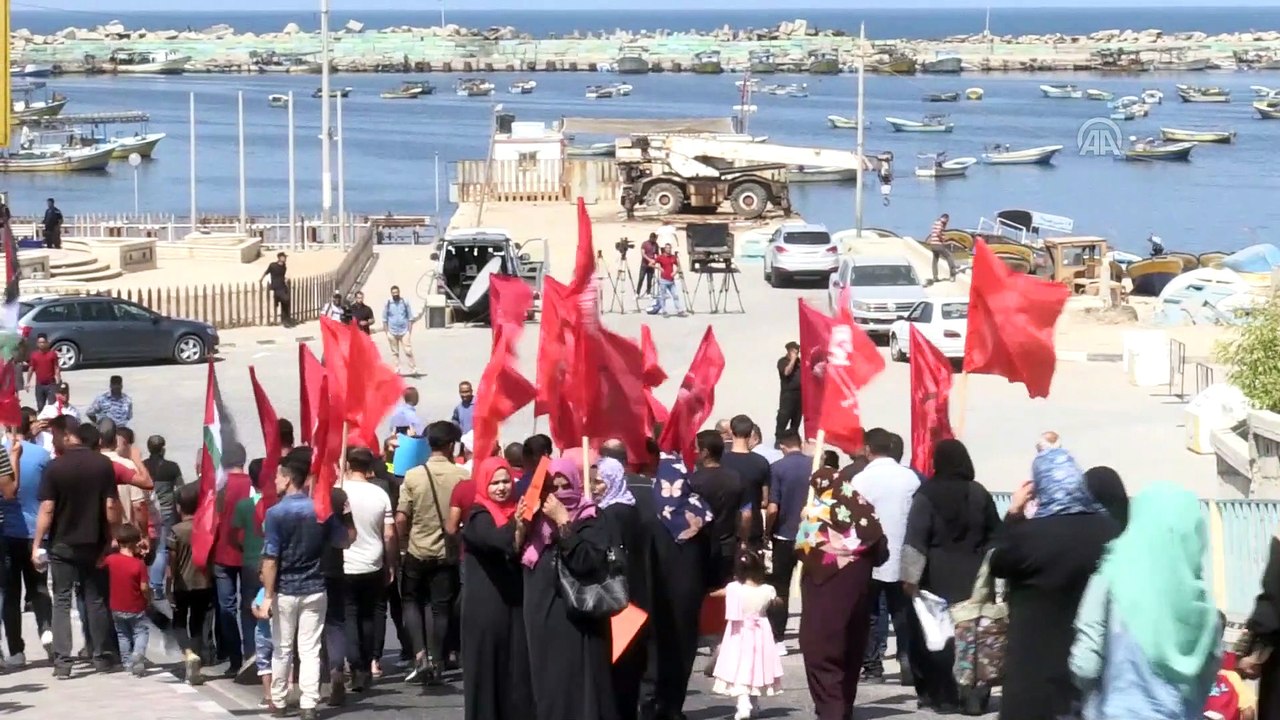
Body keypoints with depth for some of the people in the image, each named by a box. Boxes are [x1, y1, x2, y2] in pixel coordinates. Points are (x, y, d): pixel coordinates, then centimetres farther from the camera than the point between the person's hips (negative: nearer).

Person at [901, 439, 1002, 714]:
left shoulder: (927, 494, -7)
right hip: (974, 577, 3)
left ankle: (941, 695, 4)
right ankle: (974, 696, 2)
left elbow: (915, 539, -13)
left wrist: (910, 577, -14)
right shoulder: (980, 494, 4)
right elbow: (995, 536, 12)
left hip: (939, 579, -3)